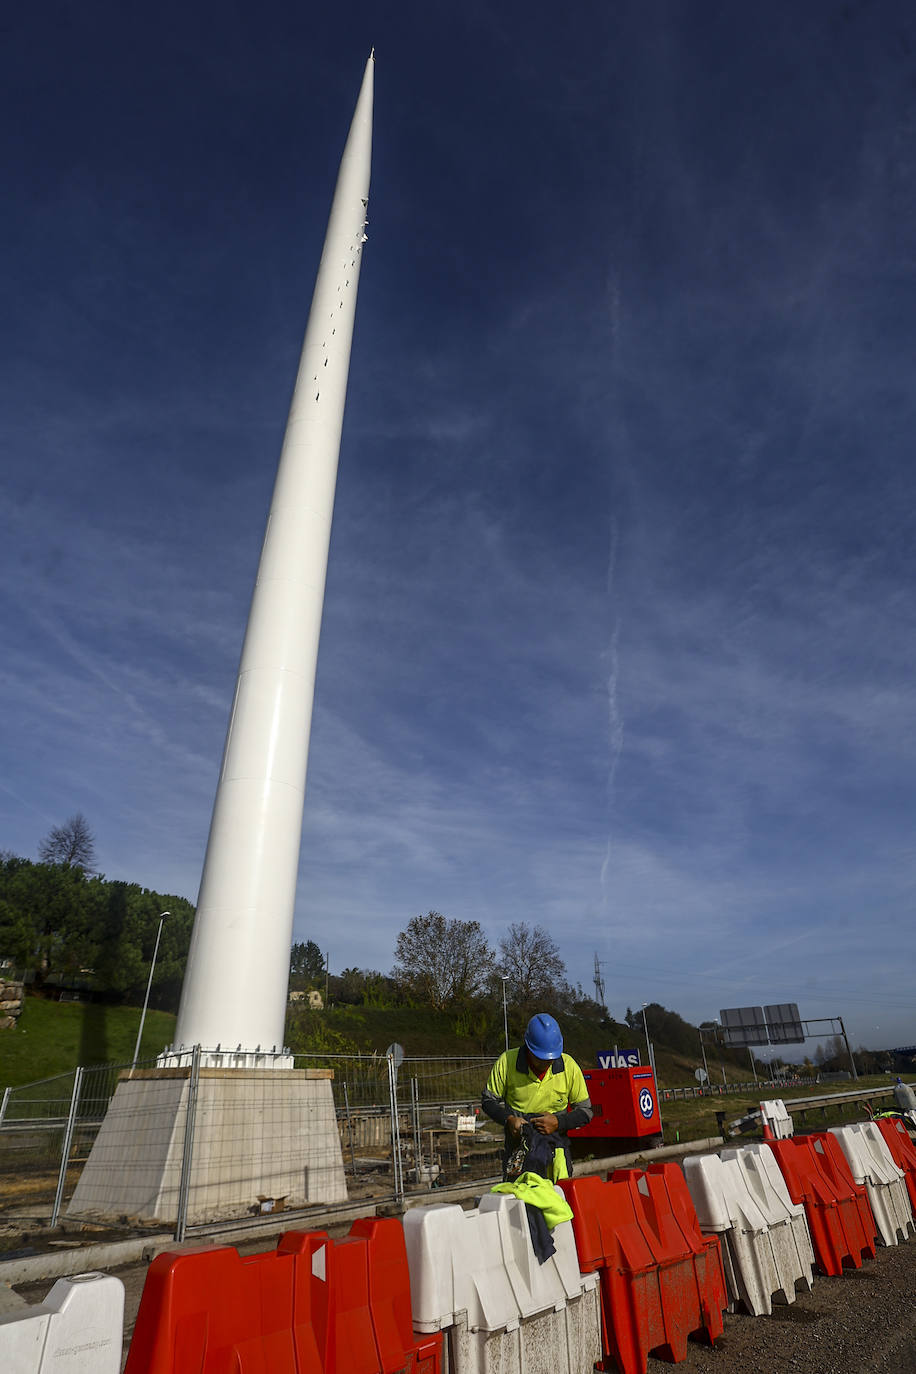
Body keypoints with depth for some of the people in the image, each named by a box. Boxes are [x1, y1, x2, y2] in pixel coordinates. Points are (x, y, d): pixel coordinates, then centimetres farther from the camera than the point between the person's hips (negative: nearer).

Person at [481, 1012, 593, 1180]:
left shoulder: (569, 1066, -6)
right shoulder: (507, 1062, -9)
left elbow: (585, 1111, 3)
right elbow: (488, 1100, 3)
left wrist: (558, 1122, -13)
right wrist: (508, 1120, -14)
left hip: (555, 1141, 1)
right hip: (518, 1141, -1)